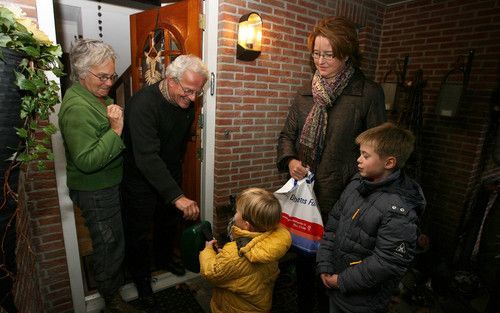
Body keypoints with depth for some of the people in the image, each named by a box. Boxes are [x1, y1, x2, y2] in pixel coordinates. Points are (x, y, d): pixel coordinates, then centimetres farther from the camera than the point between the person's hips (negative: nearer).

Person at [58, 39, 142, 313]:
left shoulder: (98, 95, 6)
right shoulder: (77, 108, -25)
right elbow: (87, 161, -30)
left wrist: (117, 116, 5)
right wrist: (115, 131, -31)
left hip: (108, 184, 9)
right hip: (95, 192, -9)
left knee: (111, 240, 26)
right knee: (110, 244, 8)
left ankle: (116, 277, 50)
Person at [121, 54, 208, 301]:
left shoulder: (186, 102, -8)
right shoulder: (143, 104, -32)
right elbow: (147, 158, -40)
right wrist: (178, 196, -47)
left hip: (170, 175, 7)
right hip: (140, 178, -6)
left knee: (170, 221, 23)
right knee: (140, 231, 10)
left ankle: (164, 258, 50)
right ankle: (141, 276, 36)